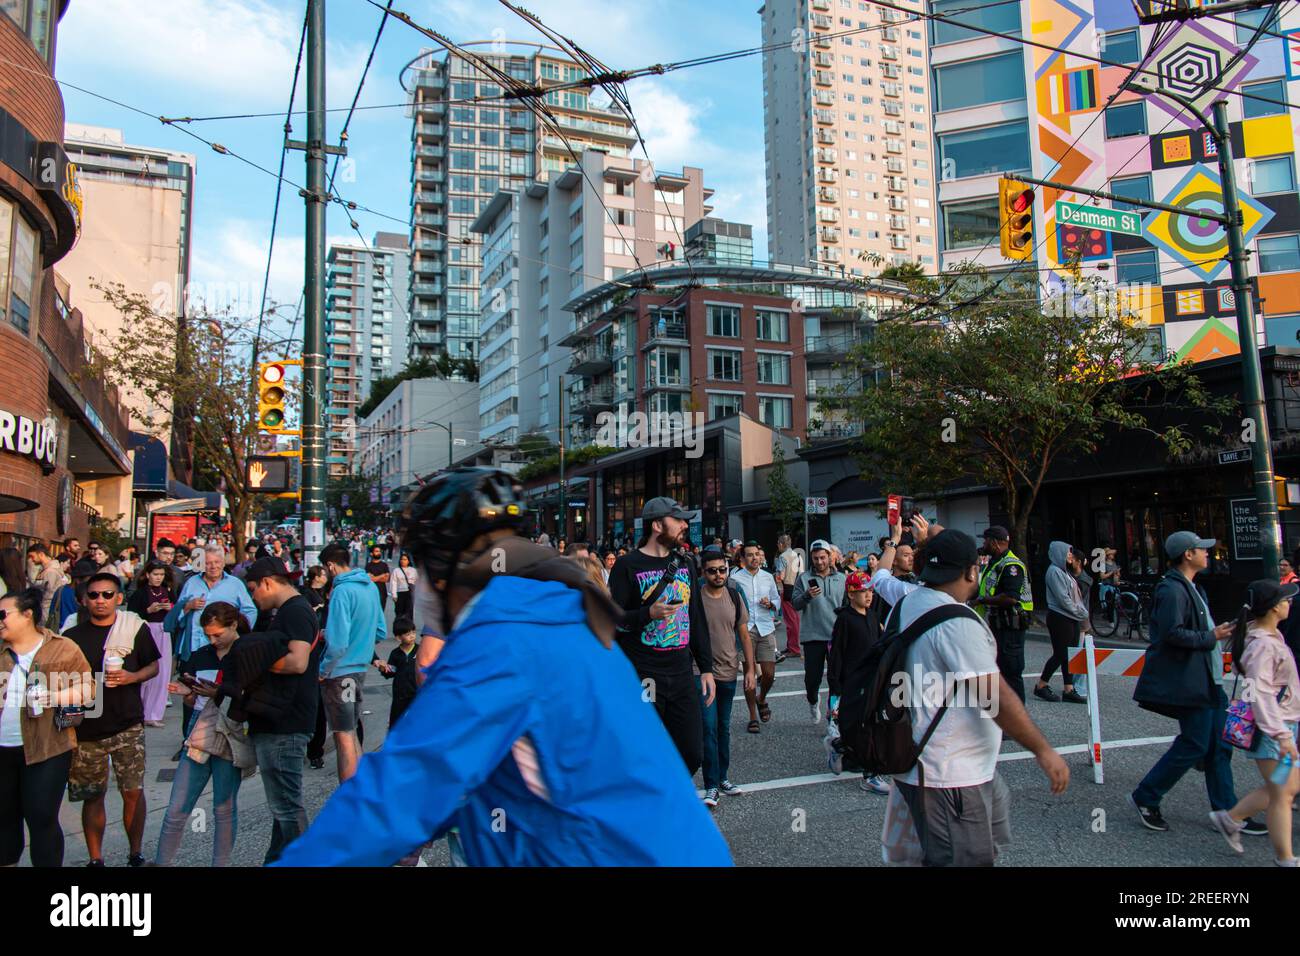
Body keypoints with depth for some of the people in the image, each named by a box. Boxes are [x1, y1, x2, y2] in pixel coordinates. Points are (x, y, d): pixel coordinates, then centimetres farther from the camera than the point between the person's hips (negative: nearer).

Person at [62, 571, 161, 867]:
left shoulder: (136, 628, 0)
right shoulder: (72, 635, 4)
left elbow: (153, 666, 7)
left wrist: (132, 677, -12)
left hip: (127, 724, -1)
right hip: (86, 727, 2)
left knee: (133, 792, -1)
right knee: (92, 796, 10)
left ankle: (136, 854, 15)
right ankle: (95, 859, 23)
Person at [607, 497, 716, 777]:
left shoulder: (683, 564, 14)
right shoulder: (628, 566, -6)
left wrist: (706, 668, 14)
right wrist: (649, 613, -24)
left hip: (682, 677, 6)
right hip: (642, 679, -6)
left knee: (692, 754, 7)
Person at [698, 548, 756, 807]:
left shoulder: (734, 596, 3)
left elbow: (744, 634, 8)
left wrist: (750, 669, 5)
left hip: (729, 672, 5)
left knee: (724, 728, 16)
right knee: (709, 729, -6)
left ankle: (723, 778, 28)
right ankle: (711, 786, 2)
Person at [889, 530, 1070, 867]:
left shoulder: (905, 603, 1)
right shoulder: (958, 623, -25)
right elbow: (996, 697, -25)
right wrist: (1044, 751, -18)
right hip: (950, 777, -10)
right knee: (964, 859, 4)